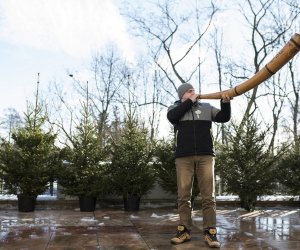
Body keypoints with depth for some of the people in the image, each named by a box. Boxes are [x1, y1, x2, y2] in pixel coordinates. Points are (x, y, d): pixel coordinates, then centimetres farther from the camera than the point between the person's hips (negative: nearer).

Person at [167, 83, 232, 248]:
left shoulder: (206, 107, 19)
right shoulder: (175, 108, 14)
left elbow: (224, 117, 14)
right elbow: (172, 117, -8)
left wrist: (225, 103, -6)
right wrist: (190, 101, -2)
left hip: (205, 156, 1)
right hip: (183, 157, -1)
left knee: (208, 196, -3)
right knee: (183, 196, 0)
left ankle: (210, 232, 1)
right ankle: (184, 230, 9)